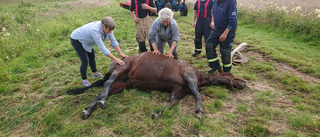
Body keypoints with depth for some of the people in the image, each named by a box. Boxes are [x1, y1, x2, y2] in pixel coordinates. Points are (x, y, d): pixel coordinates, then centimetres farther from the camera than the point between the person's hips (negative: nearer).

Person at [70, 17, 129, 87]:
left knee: (92, 57, 18)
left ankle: (95, 73, 41)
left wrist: (121, 53, -18)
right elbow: (103, 49, -42)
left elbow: (113, 41, -12)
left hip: (86, 40, 8)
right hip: (76, 40, -8)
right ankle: (84, 80, 12)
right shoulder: (95, 31, -43)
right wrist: (116, 59, -39)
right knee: (85, 61, -8)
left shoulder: (106, 27, -22)